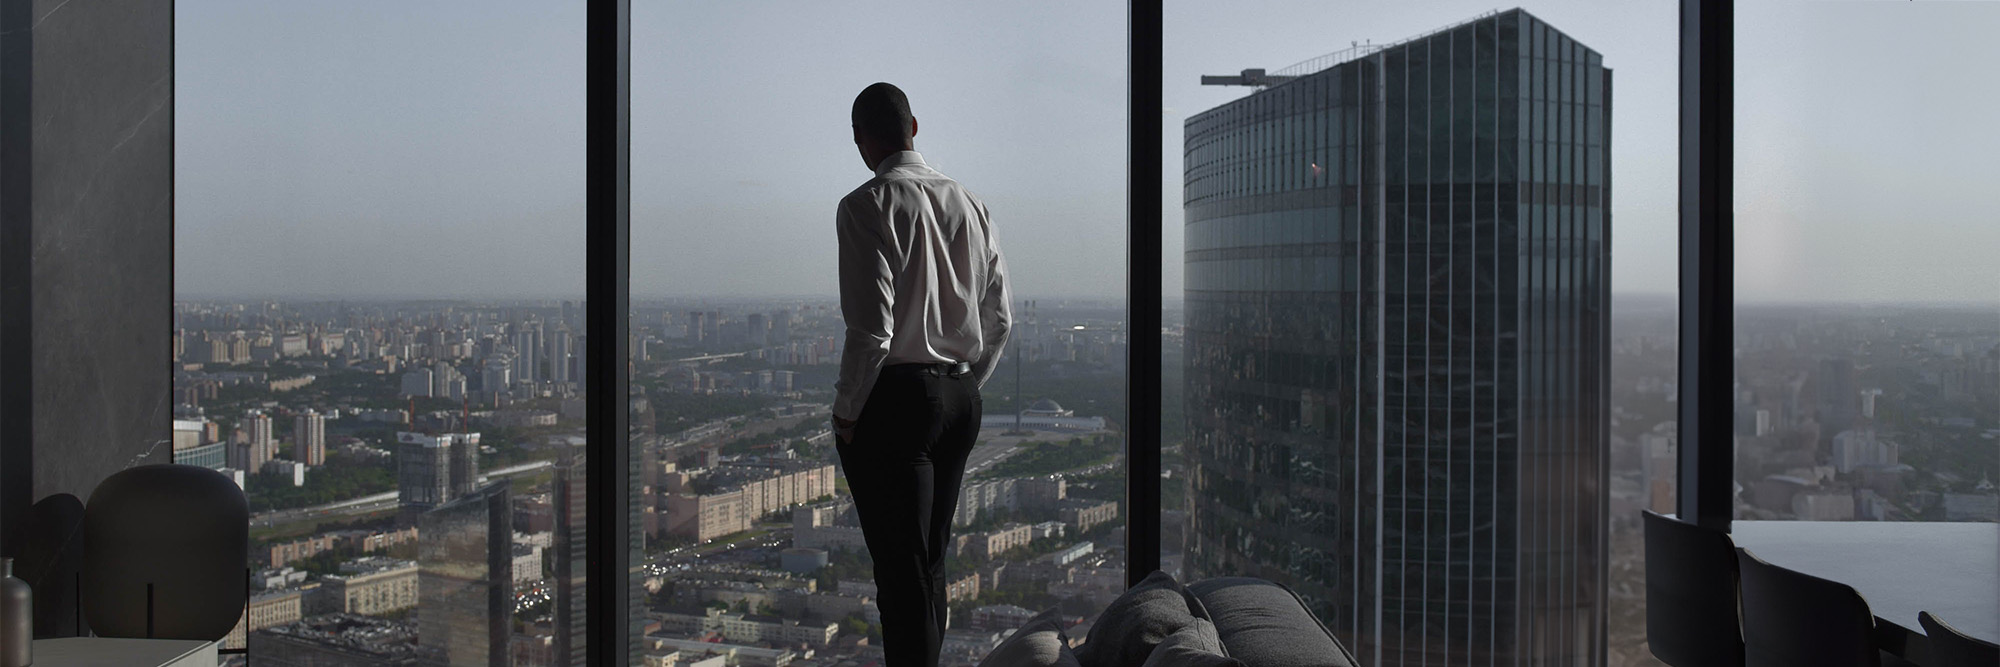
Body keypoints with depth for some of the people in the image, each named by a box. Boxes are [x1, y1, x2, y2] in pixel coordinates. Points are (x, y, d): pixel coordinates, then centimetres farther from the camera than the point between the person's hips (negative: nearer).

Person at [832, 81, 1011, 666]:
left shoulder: (868, 206, -10)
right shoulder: (969, 204, 10)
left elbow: (872, 327, -18)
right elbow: (999, 321, 11)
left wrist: (846, 412, -7)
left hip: (895, 399, -7)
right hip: (961, 400, 7)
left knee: (901, 570, -2)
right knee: (931, 560, 17)